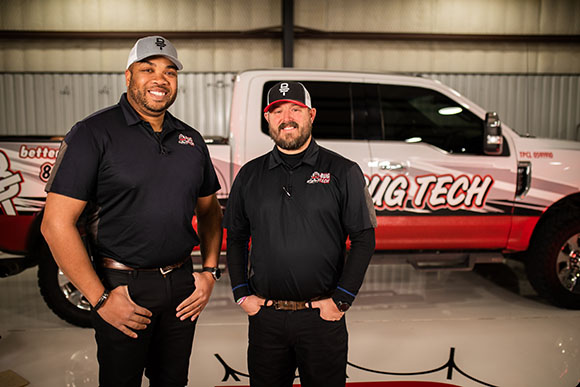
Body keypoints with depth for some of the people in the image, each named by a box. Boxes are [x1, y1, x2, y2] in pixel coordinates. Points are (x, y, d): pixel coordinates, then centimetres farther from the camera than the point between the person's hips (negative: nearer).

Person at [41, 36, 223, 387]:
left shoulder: (192, 140, 7)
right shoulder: (94, 133, -9)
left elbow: (209, 211, 15)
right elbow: (56, 223, -13)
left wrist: (210, 272, 2)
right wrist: (100, 299, -14)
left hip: (182, 284, 5)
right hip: (124, 288, -4)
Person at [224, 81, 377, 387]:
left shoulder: (342, 172, -2)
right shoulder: (250, 175, 6)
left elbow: (364, 239, -3)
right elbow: (236, 238, 11)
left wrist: (341, 300, -8)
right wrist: (241, 294, 4)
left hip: (322, 317, -2)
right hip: (265, 317, 3)